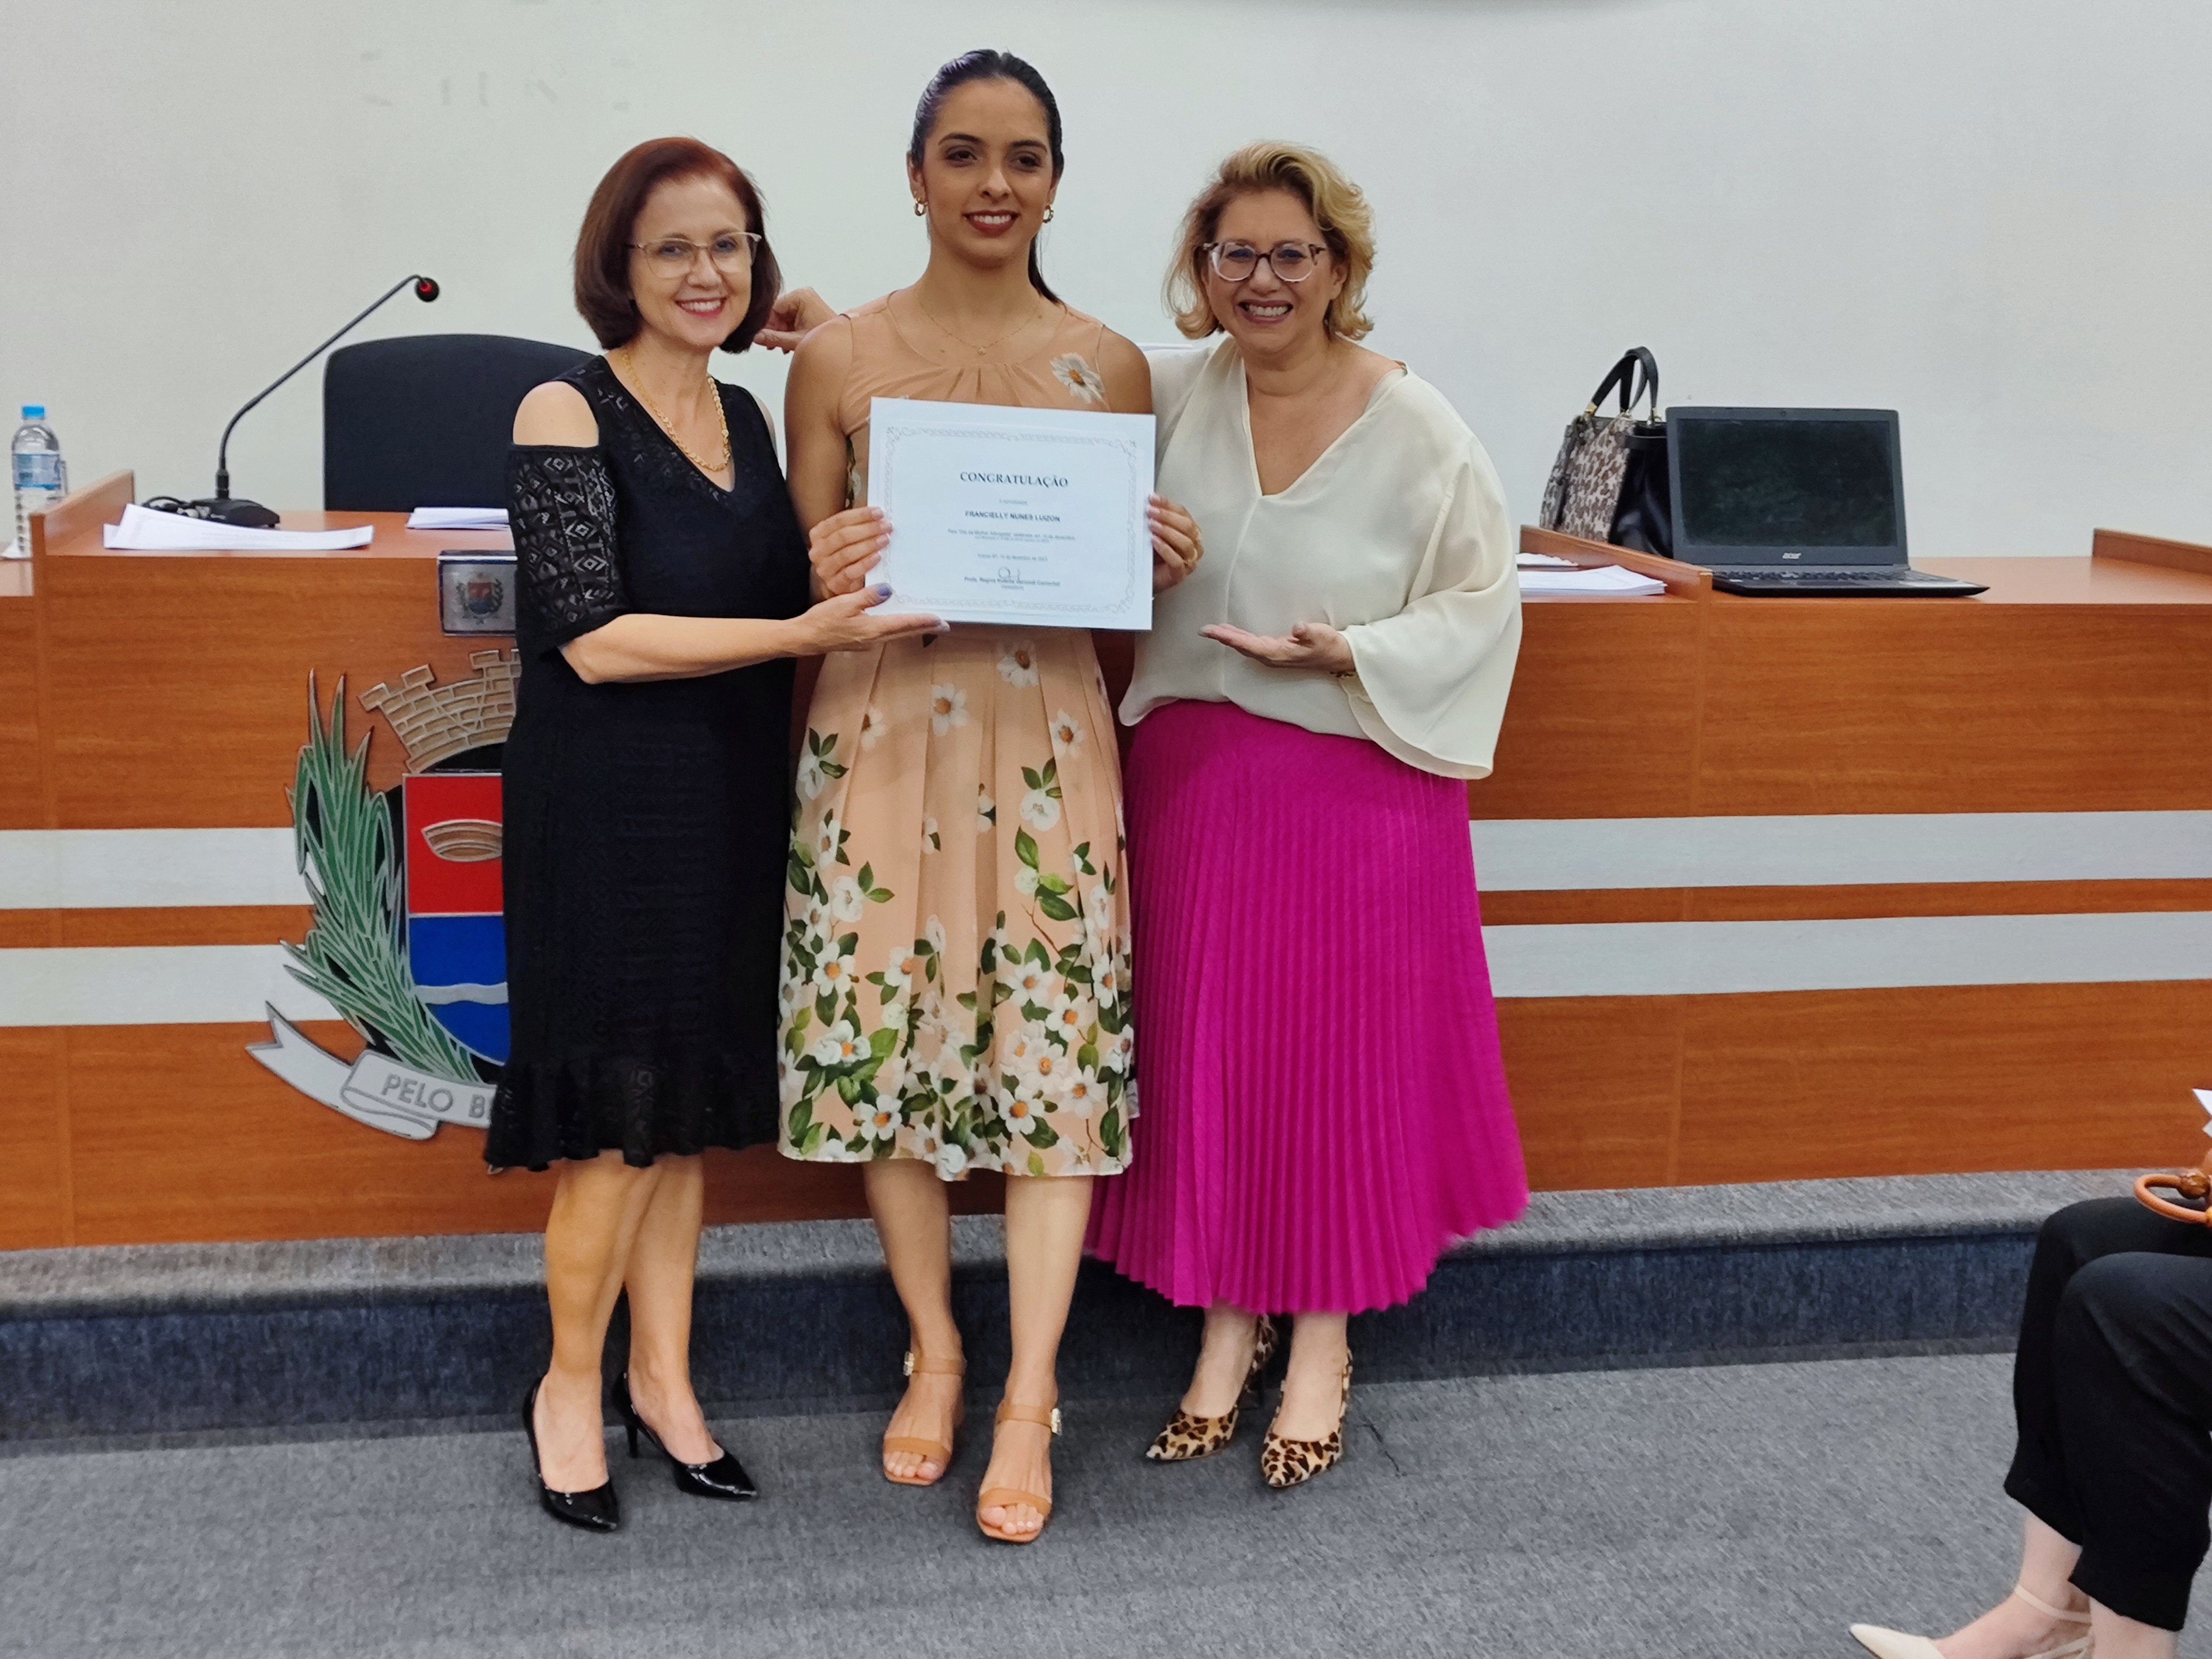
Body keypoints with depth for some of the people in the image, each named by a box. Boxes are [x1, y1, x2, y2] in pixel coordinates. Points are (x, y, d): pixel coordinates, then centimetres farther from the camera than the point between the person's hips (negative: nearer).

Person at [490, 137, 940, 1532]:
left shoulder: (743, 416, 9)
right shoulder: (568, 415, -11)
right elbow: (594, 637, -18)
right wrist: (805, 629, -22)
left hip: (730, 802, 6)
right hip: (611, 805, -6)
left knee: (688, 1104, 13)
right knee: (620, 1116, 0)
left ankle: (661, 1379, 27)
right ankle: (570, 1389, 20)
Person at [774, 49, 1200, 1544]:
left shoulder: (1110, 368, 6)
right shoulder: (840, 358, 3)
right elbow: (802, 575, 8)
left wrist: (1165, 567, -8)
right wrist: (826, 572, -14)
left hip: (1048, 738, 0)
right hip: (883, 733, 0)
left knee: (1054, 1053, -2)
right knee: (885, 1033, 6)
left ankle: (1030, 1399, 10)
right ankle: (935, 1353, 26)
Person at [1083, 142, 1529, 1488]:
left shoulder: (1415, 426, -7)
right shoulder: (1171, 392, 2)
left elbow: (1483, 600, -3)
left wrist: (1348, 652, -18)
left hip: (1355, 782, -3)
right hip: (1192, 770, 3)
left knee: (1338, 1053, 3)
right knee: (1203, 1047, 7)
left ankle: (1325, 1342, 20)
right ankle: (1230, 1319, 24)